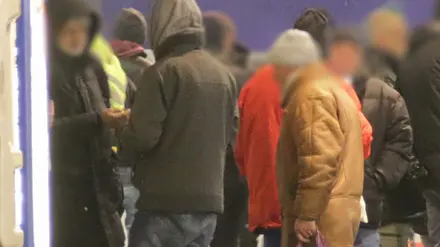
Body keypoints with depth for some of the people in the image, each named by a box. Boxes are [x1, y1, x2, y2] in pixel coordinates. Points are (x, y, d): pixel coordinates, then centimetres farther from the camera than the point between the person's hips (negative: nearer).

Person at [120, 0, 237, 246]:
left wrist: (122, 130, 6)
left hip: (167, 202, -7)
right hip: (209, 200, 7)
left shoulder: (163, 71, -11)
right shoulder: (223, 75, 11)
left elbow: (142, 136, -14)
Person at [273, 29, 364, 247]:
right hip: (328, 213, 11)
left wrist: (307, 214, -22)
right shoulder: (328, 89, 23)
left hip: (321, 215, -11)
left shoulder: (311, 96, -11)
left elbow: (319, 162, -22)